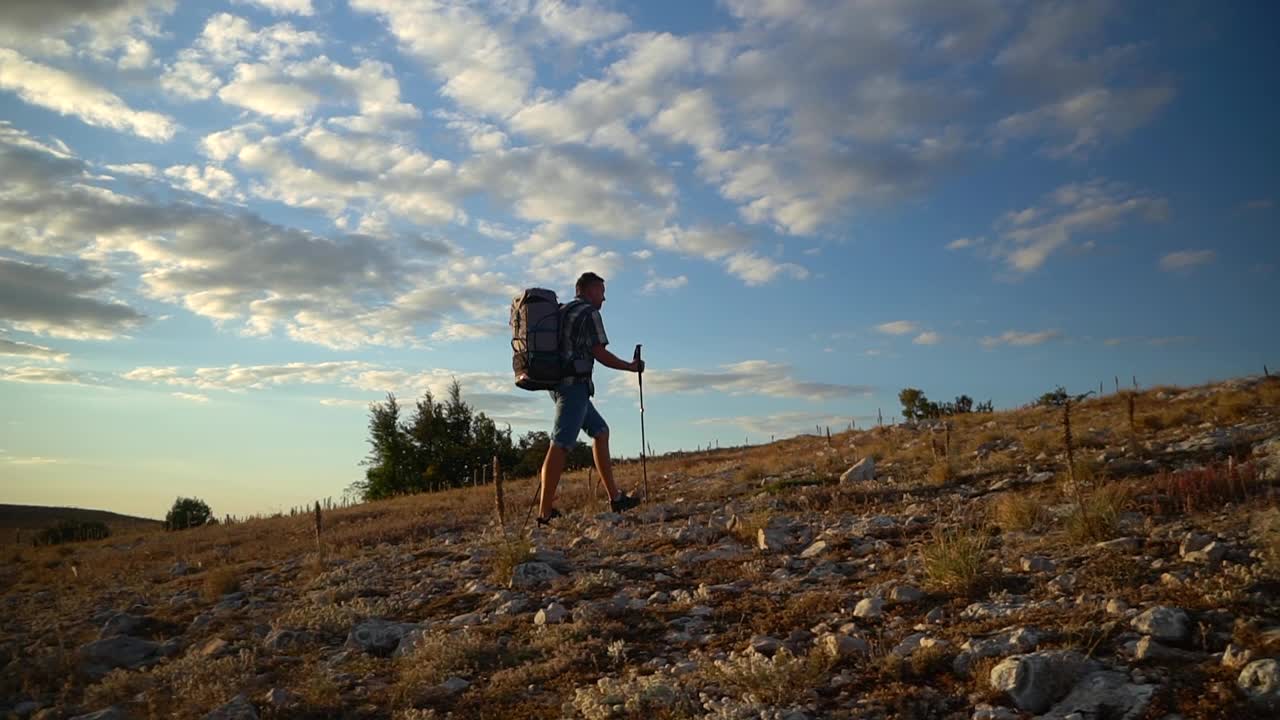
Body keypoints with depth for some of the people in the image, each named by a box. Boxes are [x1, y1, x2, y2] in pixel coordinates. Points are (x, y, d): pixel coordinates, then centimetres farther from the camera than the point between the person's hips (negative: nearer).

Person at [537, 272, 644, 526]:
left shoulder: (561, 311, 21)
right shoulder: (589, 313, -6)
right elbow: (601, 354, -10)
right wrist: (631, 367, 3)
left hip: (558, 382, 10)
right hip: (575, 383, -10)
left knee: (600, 431, 14)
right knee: (560, 445, -13)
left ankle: (615, 497, 13)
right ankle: (545, 512, -15)